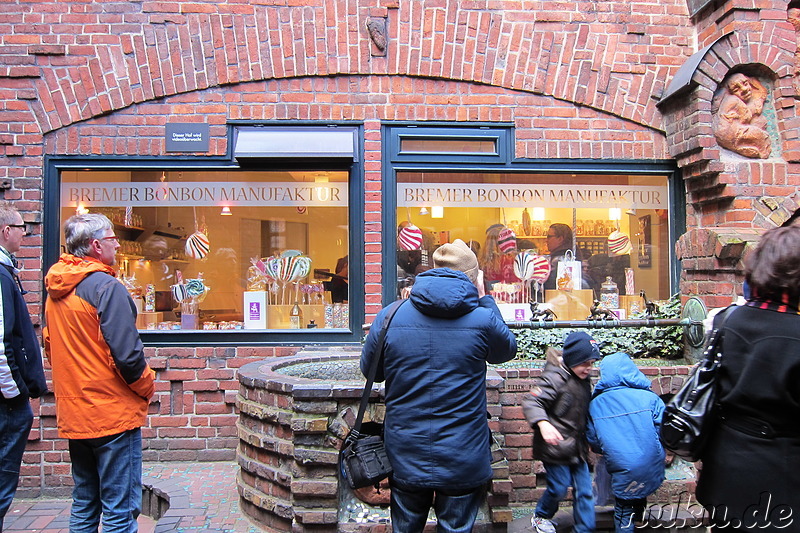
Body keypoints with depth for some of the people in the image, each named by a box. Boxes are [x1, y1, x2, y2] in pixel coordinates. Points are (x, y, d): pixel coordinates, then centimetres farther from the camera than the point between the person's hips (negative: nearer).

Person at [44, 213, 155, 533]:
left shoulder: (55, 289, 8)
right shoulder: (106, 287, -17)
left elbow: (49, 346, 17)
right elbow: (127, 353, -22)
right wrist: (146, 387, -5)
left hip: (72, 413, 9)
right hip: (112, 413, -8)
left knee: (83, 504, 20)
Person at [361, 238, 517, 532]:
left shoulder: (389, 317, -10)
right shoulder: (482, 320, -15)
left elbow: (370, 371, 6)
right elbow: (507, 349, 9)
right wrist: (484, 300, 13)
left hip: (405, 456, 2)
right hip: (463, 460, -1)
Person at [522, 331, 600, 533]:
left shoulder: (583, 380, 10)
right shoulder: (554, 378, -18)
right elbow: (531, 402, -27)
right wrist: (543, 424, -43)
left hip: (577, 447, 8)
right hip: (556, 445, -7)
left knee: (584, 491, 7)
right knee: (559, 488, 3)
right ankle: (540, 516, 31)